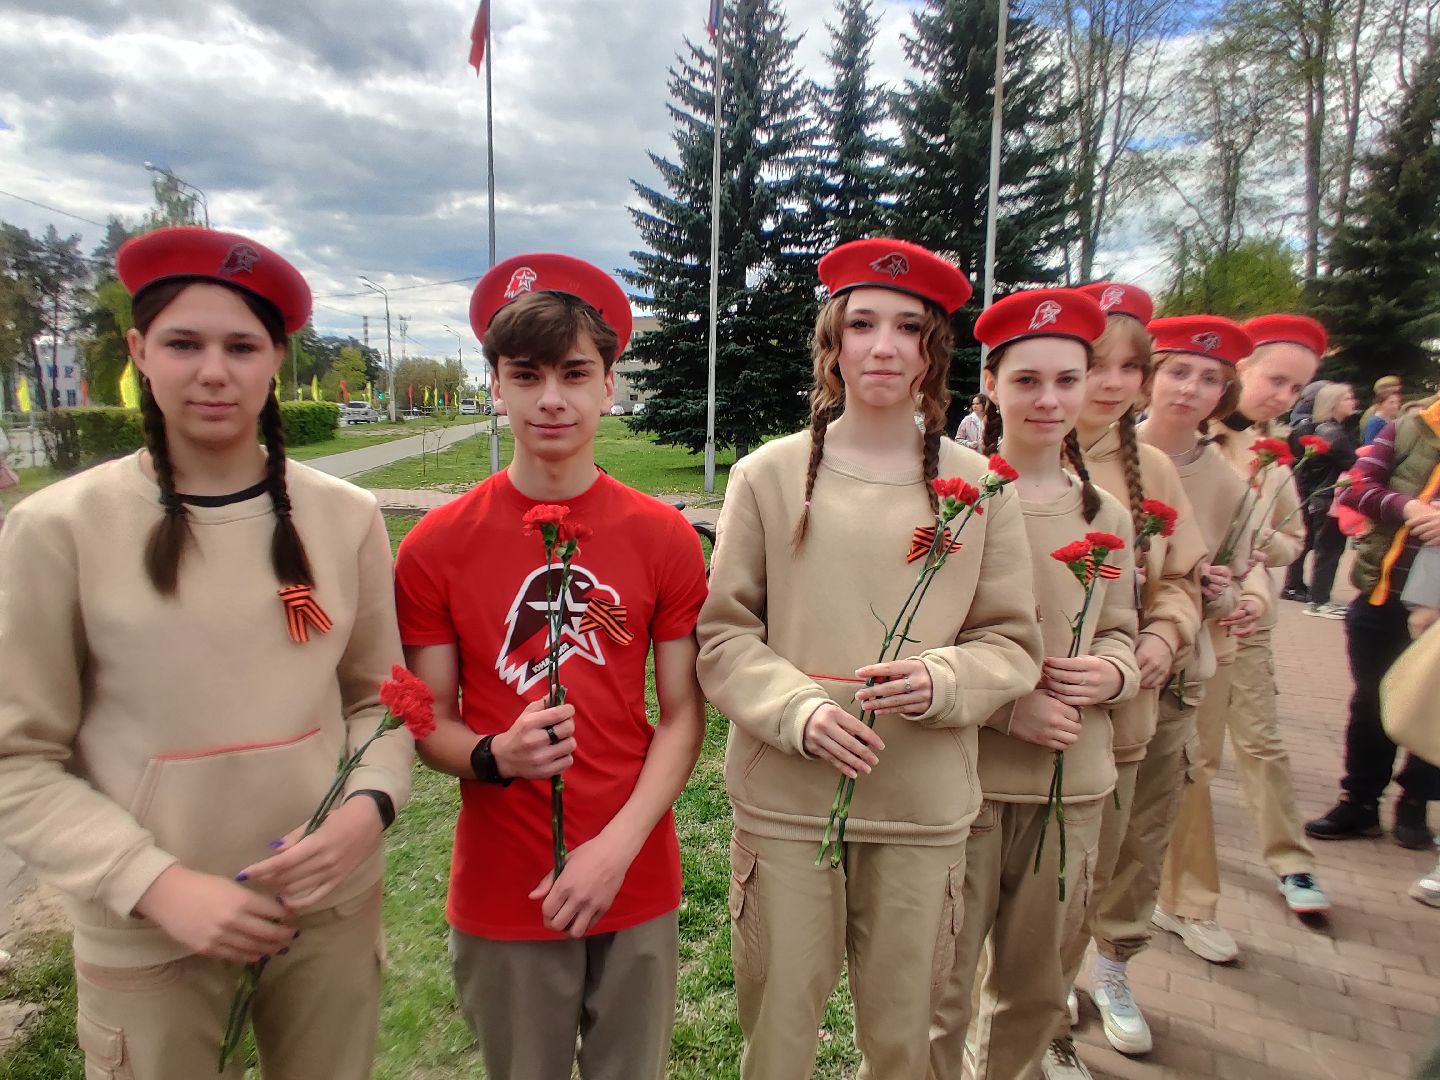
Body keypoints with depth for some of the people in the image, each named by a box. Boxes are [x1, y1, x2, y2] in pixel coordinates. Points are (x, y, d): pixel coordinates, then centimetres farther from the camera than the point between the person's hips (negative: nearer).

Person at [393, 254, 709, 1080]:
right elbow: (431, 724, -2)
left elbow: (683, 716, -4)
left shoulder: (666, 538, -6)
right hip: (501, 893, 0)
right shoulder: (438, 545, -7)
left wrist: (618, 845, -14)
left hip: (638, 887, 1)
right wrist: (495, 757, -23)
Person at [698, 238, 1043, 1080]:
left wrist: (942, 681, -16)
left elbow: (1014, 641, 4)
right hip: (784, 800, -1)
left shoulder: (977, 485, 0)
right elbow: (724, 635, -1)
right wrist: (799, 709, -17)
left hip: (926, 809, 2)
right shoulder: (770, 475, -4)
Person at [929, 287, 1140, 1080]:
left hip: (1072, 783, 5)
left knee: (1036, 983, 20)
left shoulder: (1105, 515, 5)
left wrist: (1112, 673, -7)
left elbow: (1119, 631, 14)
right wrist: (1009, 706, -17)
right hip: (965, 775, -4)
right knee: (942, 984, 6)